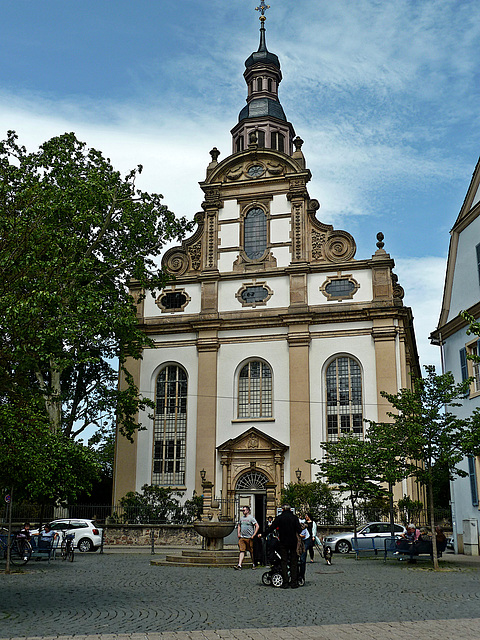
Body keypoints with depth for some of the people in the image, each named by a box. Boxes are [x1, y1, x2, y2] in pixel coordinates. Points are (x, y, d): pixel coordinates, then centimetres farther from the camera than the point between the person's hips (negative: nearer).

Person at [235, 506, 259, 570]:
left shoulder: (251, 518, -6)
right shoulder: (241, 518, 12)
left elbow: (257, 526, -9)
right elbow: (239, 525, 27)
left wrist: (253, 535, -13)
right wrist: (238, 533, 13)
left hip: (249, 538, -4)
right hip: (242, 538, 4)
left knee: (252, 552, 6)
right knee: (242, 551, -5)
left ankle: (254, 565, 19)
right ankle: (239, 565, -13)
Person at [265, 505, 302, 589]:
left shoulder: (279, 518, -1)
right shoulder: (294, 517, 2)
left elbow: (271, 528, -5)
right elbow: (299, 530, -3)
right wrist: (300, 535, 17)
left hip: (283, 543, -1)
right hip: (293, 542, 1)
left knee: (284, 562, 3)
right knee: (294, 562, 7)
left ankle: (285, 583, -1)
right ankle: (294, 582, 4)